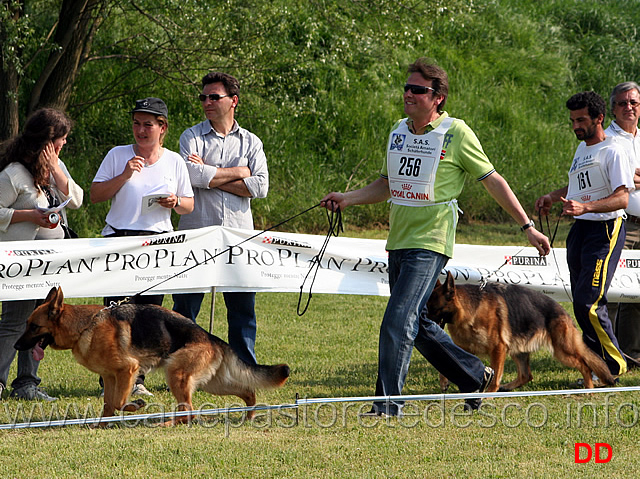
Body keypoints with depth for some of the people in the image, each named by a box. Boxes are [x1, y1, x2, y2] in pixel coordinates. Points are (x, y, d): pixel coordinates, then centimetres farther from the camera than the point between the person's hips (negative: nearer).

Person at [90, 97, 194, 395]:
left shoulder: (174, 161, 10)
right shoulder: (118, 156, 5)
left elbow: (189, 206, 14)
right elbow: (95, 195, 2)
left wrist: (175, 202, -8)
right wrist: (124, 176, -11)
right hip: (119, 238, -2)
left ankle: (136, 379, 7)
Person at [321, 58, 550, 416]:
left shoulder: (455, 133, -8)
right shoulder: (399, 132, 10)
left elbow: (494, 181, -3)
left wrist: (528, 228, -2)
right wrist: (347, 199, 9)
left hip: (430, 243, -7)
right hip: (398, 241, 7)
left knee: (399, 322, -15)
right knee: (418, 325, 14)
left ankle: (388, 403, -9)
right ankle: (476, 376, 31)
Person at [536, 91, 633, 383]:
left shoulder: (612, 151, -10)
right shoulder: (582, 148, 18)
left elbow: (622, 197, -19)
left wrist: (585, 206, -30)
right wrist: (553, 196, 21)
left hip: (605, 230, -9)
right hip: (579, 228, 9)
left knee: (587, 302, -16)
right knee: (583, 303, 5)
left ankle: (613, 365, -5)